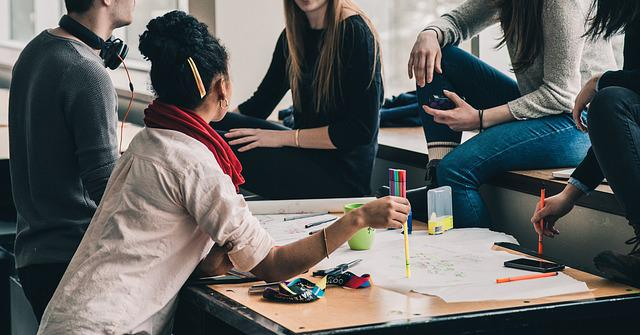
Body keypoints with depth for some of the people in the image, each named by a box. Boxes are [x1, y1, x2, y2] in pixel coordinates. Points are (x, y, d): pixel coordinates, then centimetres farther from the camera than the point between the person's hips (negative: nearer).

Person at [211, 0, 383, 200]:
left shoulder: (355, 33, -14)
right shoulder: (294, 34, 9)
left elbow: (362, 130, -18)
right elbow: (260, 104, 14)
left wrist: (285, 137, -18)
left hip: (341, 175, -7)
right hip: (306, 156, 7)